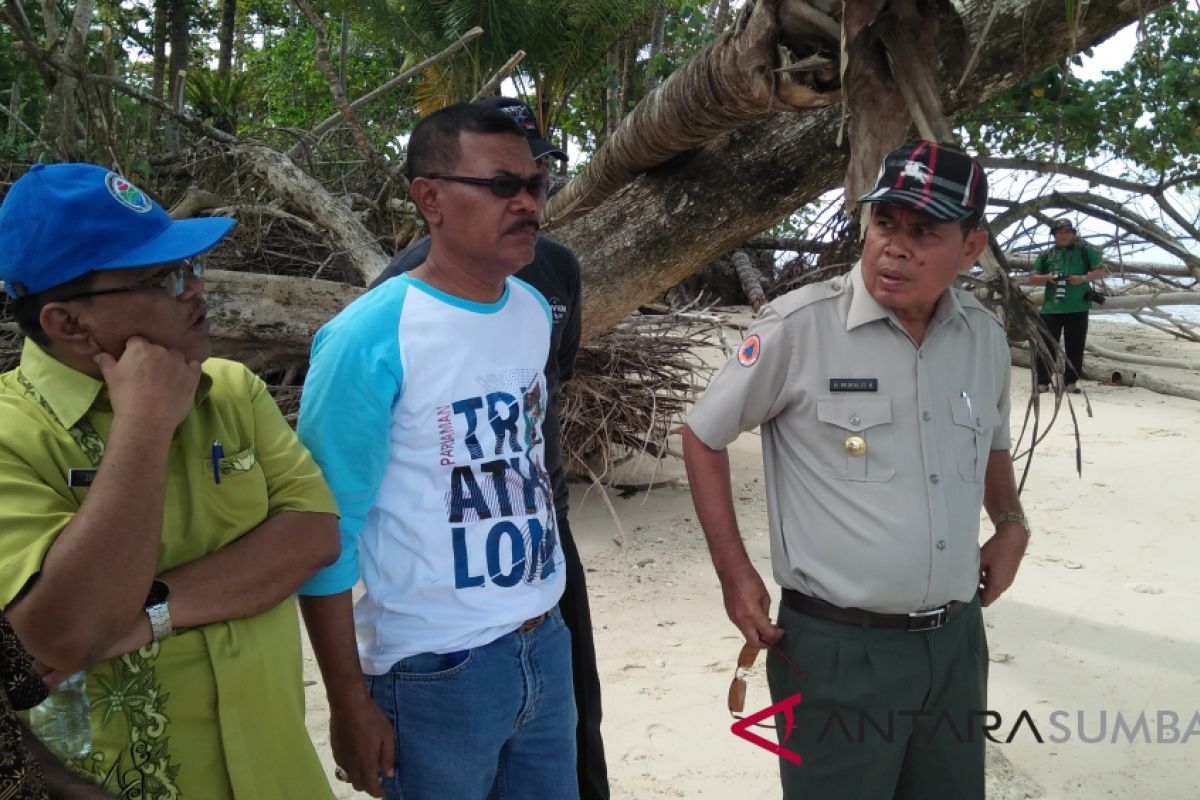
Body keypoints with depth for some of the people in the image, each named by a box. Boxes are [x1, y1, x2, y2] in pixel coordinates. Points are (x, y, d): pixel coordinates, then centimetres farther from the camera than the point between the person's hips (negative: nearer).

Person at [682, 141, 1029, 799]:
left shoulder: (986, 338, 2)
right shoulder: (798, 326, -16)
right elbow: (703, 437, -5)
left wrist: (1011, 523, 5)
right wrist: (734, 574, -6)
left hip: (956, 640, 6)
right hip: (838, 648, -5)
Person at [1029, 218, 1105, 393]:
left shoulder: (1085, 250, 6)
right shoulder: (1046, 255, 11)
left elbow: (1100, 272, 6)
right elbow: (1032, 278, 13)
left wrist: (1083, 278, -12)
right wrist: (1047, 277, -7)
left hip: (1078, 307, -1)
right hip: (1051, 307, 1)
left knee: (1075, 346, 3)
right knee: (1047, 344, -1)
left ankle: (1071, 381, 12)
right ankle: (1042, 382, 3)